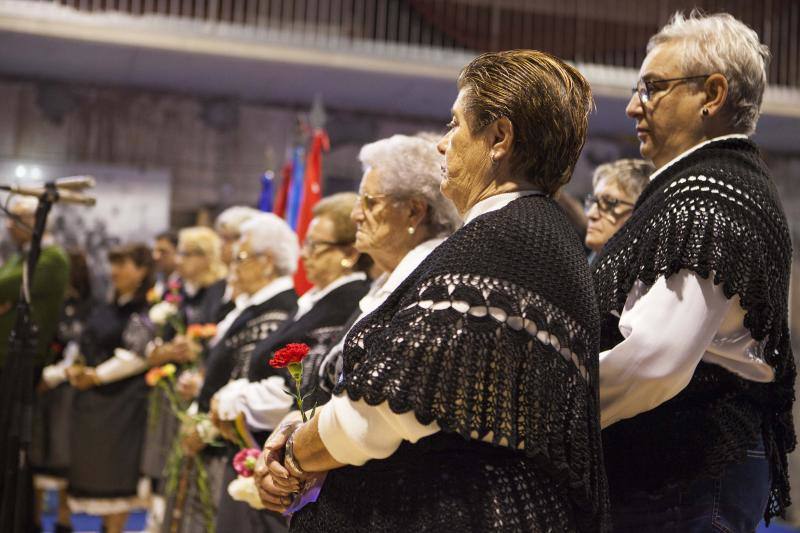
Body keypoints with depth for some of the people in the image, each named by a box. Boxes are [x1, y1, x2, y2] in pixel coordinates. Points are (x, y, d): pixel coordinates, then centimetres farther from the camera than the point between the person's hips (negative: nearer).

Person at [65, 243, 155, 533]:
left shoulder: (146, 310, -11)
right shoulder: (108, 309, 15)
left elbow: (136, 357, -16)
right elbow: (90, 347, 20)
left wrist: (96, 376, -11)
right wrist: (77, 369, 1)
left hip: (123, 400, -8)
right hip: (93, 399, 8)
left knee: (117, 469, -2)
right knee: (97, 467, 11)